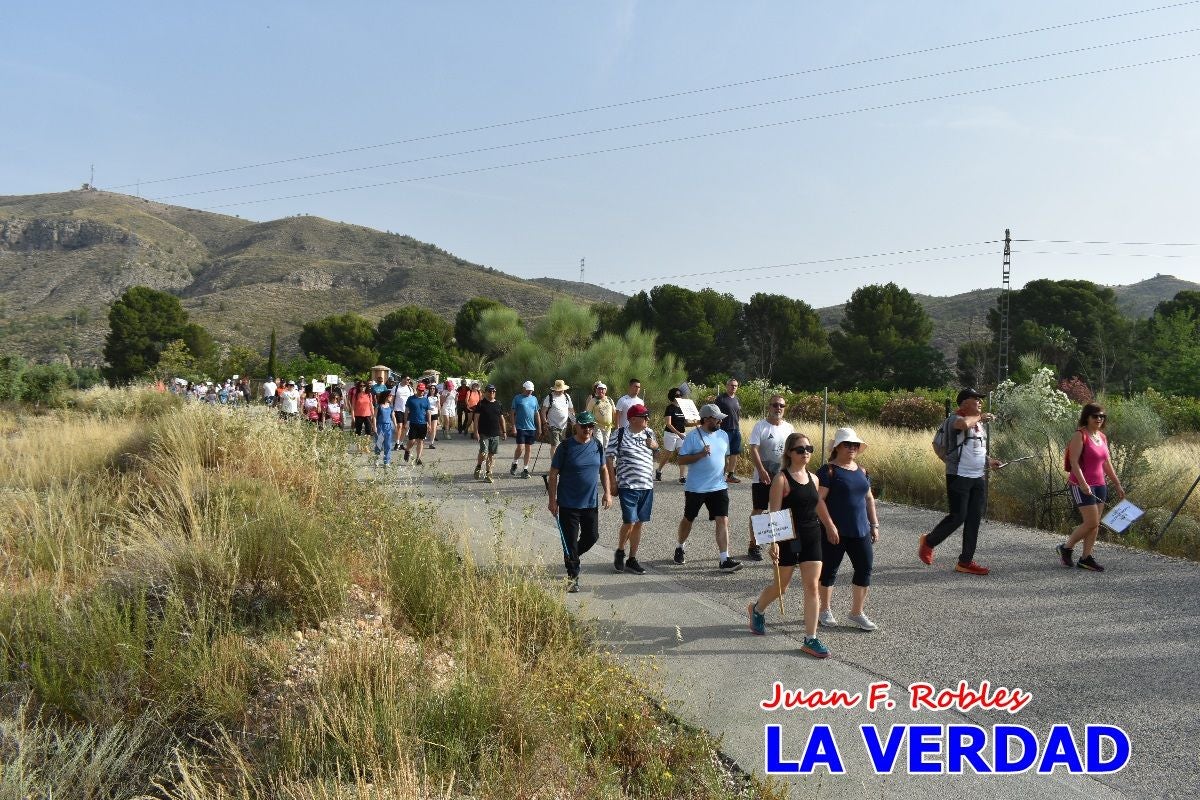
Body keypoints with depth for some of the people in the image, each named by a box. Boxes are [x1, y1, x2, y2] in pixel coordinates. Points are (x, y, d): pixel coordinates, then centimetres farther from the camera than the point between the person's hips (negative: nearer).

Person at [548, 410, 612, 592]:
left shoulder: (597, 445, 4)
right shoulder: (566, 446, -10)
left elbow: (603, 469, 15)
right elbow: (553, 474, -7)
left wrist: (607, 492, 6)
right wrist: (552, 500, -10)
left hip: (591, 503, 5)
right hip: (568, 504, -5)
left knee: (592, 536, 12)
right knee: (570, 540, 1)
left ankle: (572, 556, 39)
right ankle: (573, 576, 13)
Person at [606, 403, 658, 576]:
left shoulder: (649, 433, 10)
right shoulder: (619, 434, -6)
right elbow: (609, 458, -5)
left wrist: (655, 446, 0)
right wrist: (613, 482, -9)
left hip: (647, 486, 5)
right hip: (627, 485, -5)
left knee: (639, 523, 9)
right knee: (629, 522, -10)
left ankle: (632, 559, 19)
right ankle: (620, 552, 16)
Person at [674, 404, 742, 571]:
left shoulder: (723, 435, 6)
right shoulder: (692, 436, -11)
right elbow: (681, 459, -12)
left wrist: (727, 474, 15)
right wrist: (701, 454, -23)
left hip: (719, 487, 3)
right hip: (695, 488, -3)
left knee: (723, 521, -8)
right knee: (688, 519, 15)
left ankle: (725, 559, -8)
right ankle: (680, 547, 39)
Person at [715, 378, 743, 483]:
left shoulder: (737, 399, 15)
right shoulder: (721, 398, -5)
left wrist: (739, 429, 18)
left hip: (736, 430, 7)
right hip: (725, 430, -7)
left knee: (735, 453, 8)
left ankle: (730, 475, 17)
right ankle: (723, 474, 4)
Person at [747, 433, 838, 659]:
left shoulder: (813, 478, 7)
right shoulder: (781, 479, -12)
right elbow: (774, 512, -16)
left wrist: (832, 528, 17)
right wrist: (774, 542, -23)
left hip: (812, 537, 5)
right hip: (788, 539, -5)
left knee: (812, 587, 0)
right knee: (781, 585, 10)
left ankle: (810, 640, 5)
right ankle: (757, 609, 41)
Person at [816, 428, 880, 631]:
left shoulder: (861, 471, 12)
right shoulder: (828, 470, -10)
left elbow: (868, 499, 19)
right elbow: (819, 500, -16)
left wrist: (874, 525, 15)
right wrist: (829, 526, -20)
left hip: (860, 531, 7)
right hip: (835, 532, -6)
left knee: (865, 569, 5)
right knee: (829, 570, 6)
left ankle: (857, 612, 20)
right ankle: (825, 611, 23)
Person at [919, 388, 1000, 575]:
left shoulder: (981, 423, 16)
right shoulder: (955, 419, -11)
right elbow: (963, 423, -36)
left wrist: (989, 461, 11)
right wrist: (980, 417, -18)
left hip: (979, 478, 8)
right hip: (959, 476, -8)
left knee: (974, 519, 6)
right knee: (958, 516, -6)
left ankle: (965, 562, 12)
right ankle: (928, 541, 18)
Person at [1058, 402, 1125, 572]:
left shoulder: (1102, 437, 12)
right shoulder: (1080, 435, -12)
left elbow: (1107, 463, 20)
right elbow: (1074, 462, -19)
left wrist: (1117, 484, 19)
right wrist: (1083, 483, -28)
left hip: (1100, 485, 8)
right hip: (1082, 486, -8)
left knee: (1096, 524, 7)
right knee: (1091, 522, -9)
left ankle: (1086, 558, 13)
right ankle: (1066, 548, 8)